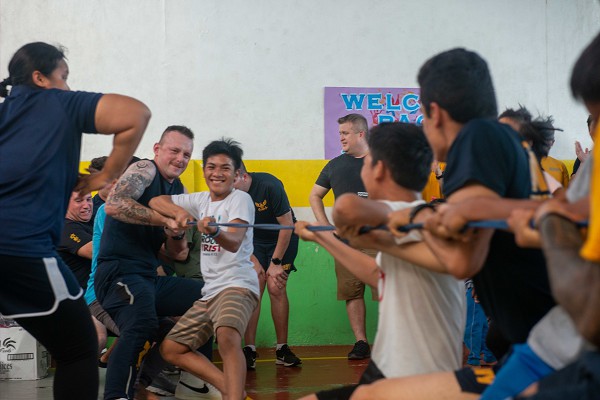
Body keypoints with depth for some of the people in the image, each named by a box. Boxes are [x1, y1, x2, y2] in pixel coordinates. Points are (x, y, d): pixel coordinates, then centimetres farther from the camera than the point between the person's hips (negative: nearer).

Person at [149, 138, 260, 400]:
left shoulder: (240, 199, -8)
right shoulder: (201, 200, 12)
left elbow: (234, 242, -25)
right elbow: (156, 201, 7)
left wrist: (214, 231, -48)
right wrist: (179, 212, -13)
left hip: (237, 286, -8)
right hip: (210, 291, 8)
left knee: (227, 337, -37)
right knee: (171, 349, 7)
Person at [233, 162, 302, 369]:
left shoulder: (270, 186, -28)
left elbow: (287, 225, -20)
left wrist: (276, 262, -18)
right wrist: (254, 262, -11)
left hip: (282, 239, -3)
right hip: (254, 242, 3)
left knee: (276, 287, -13)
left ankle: (282, 349, -2)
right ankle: (249, 350, -9)